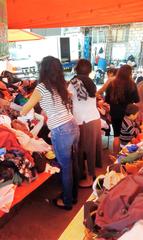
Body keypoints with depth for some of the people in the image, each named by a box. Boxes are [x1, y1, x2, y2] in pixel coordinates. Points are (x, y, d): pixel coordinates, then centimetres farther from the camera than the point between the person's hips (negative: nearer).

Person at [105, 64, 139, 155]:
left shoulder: (112, 84, -7)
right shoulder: (132, 84, -14)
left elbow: (107, 100, 2)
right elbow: (137, 100, -4)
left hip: (115, 113, 2)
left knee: (116, 135, 15)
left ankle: (115, 156, 22)